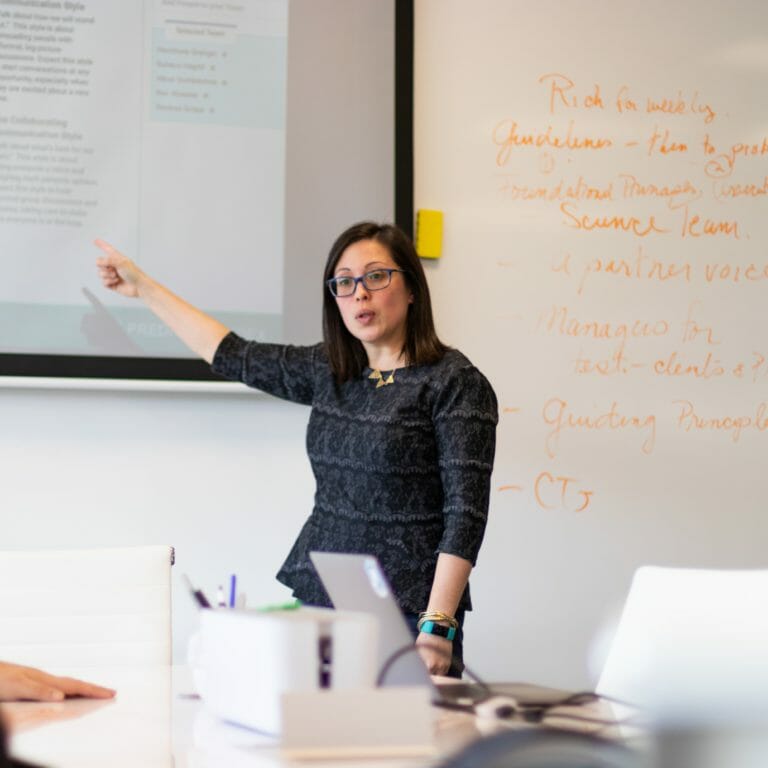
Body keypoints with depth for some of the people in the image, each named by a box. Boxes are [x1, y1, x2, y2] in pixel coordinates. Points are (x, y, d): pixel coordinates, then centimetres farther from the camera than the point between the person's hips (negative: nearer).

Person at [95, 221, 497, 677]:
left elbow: (466, 514, -13)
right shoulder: (328, 372, 10)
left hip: (407, 611, -6)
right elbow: (233, 355, 21)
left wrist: (438, 625, -20)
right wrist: (144, 288, 25)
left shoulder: (455, 382, -8)